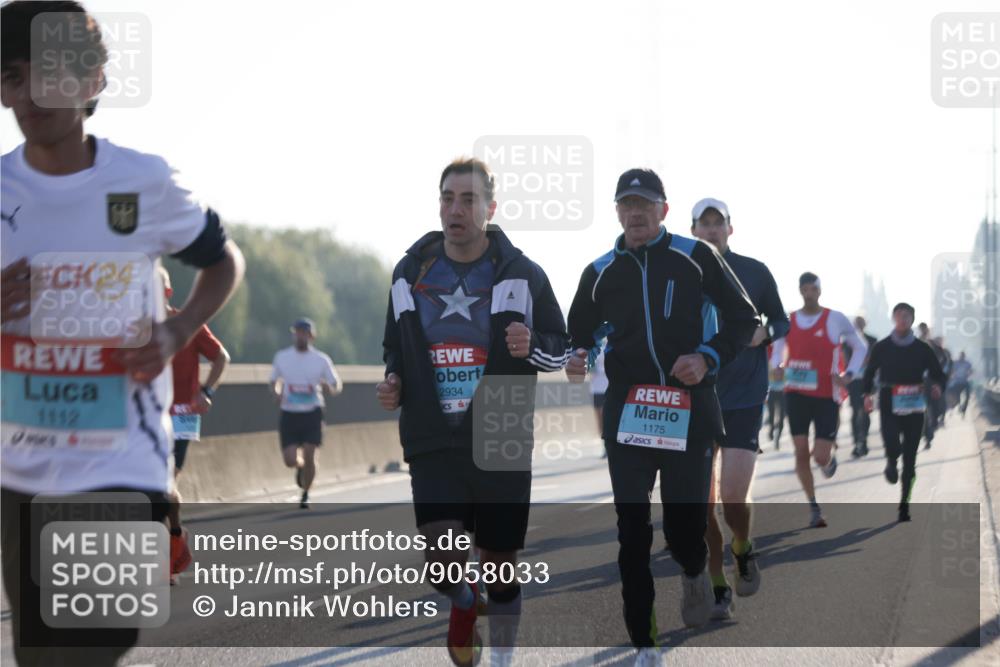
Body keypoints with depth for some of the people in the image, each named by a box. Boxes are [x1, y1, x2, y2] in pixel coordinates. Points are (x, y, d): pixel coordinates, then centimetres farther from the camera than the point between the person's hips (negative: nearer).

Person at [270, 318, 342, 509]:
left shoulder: (321, 360, -1)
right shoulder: (282, 357, 4)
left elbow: (337, 386, 5)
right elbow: (274, 382, 16)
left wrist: (329, 388, -19)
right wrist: (276, 393, -7)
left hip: (312, 414, -1)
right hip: (289, 414, 1)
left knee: (309, 457, -9)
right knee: (290, 460, -7)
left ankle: (305, 495, 13)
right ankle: (300, 467, 32)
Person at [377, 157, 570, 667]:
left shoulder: (522, 275, -1)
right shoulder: (410, 273, 6)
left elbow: (561, 347, 5)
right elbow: (395, 346, 20)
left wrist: (533, 348, -16)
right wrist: (394, 381, 0)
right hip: (433, 443, 1)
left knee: (500, 563, 7)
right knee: (444, 564, -12)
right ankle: (464, 604, 24)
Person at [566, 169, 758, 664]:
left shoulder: (696, 257, 2)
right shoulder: (600, 273, 10)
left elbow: (743, 318, 4)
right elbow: (578, 332, 20)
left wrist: (709, 358, -11)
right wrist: (576, 358, -3)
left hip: (691, 412, -2)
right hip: (627, 414, 2)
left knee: (685, 525, -1)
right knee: (632, 532, -2)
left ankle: (693, 572, 37)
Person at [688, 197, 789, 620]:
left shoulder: (755, 272, 3)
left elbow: (782, 322, 11)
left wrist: (764, 333, -10)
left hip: (744, 398, -2)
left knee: (733, 496, -12)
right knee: (702, 502, -1)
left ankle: (743, 551, 21)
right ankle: (718, 590, 12)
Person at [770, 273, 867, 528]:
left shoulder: (836, 319, -3)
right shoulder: (788, 321, 5)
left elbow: (860, 347, 6)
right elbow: (778, 351, 19)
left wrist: (848, 374, -8)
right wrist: (778, 366, -5)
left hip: (827, 396, -2)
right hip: (797, 394, 2)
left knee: (820, 457, -7)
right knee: (801, 452, -3)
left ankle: (831, 456, 32)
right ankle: (813, 507, 12)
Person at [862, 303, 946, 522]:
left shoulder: (922, 349, 4)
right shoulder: (882, 347, 3)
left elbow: (938, 373, 6)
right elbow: (870, 371, 14)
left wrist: (937, 385, -15)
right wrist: (868, 393, 5)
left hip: (914, 407, 1)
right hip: (890, 405, -1)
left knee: (910, 456, 3)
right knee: (893, 445, -22)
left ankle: (904, 503, 14)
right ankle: (891, 462, 18)